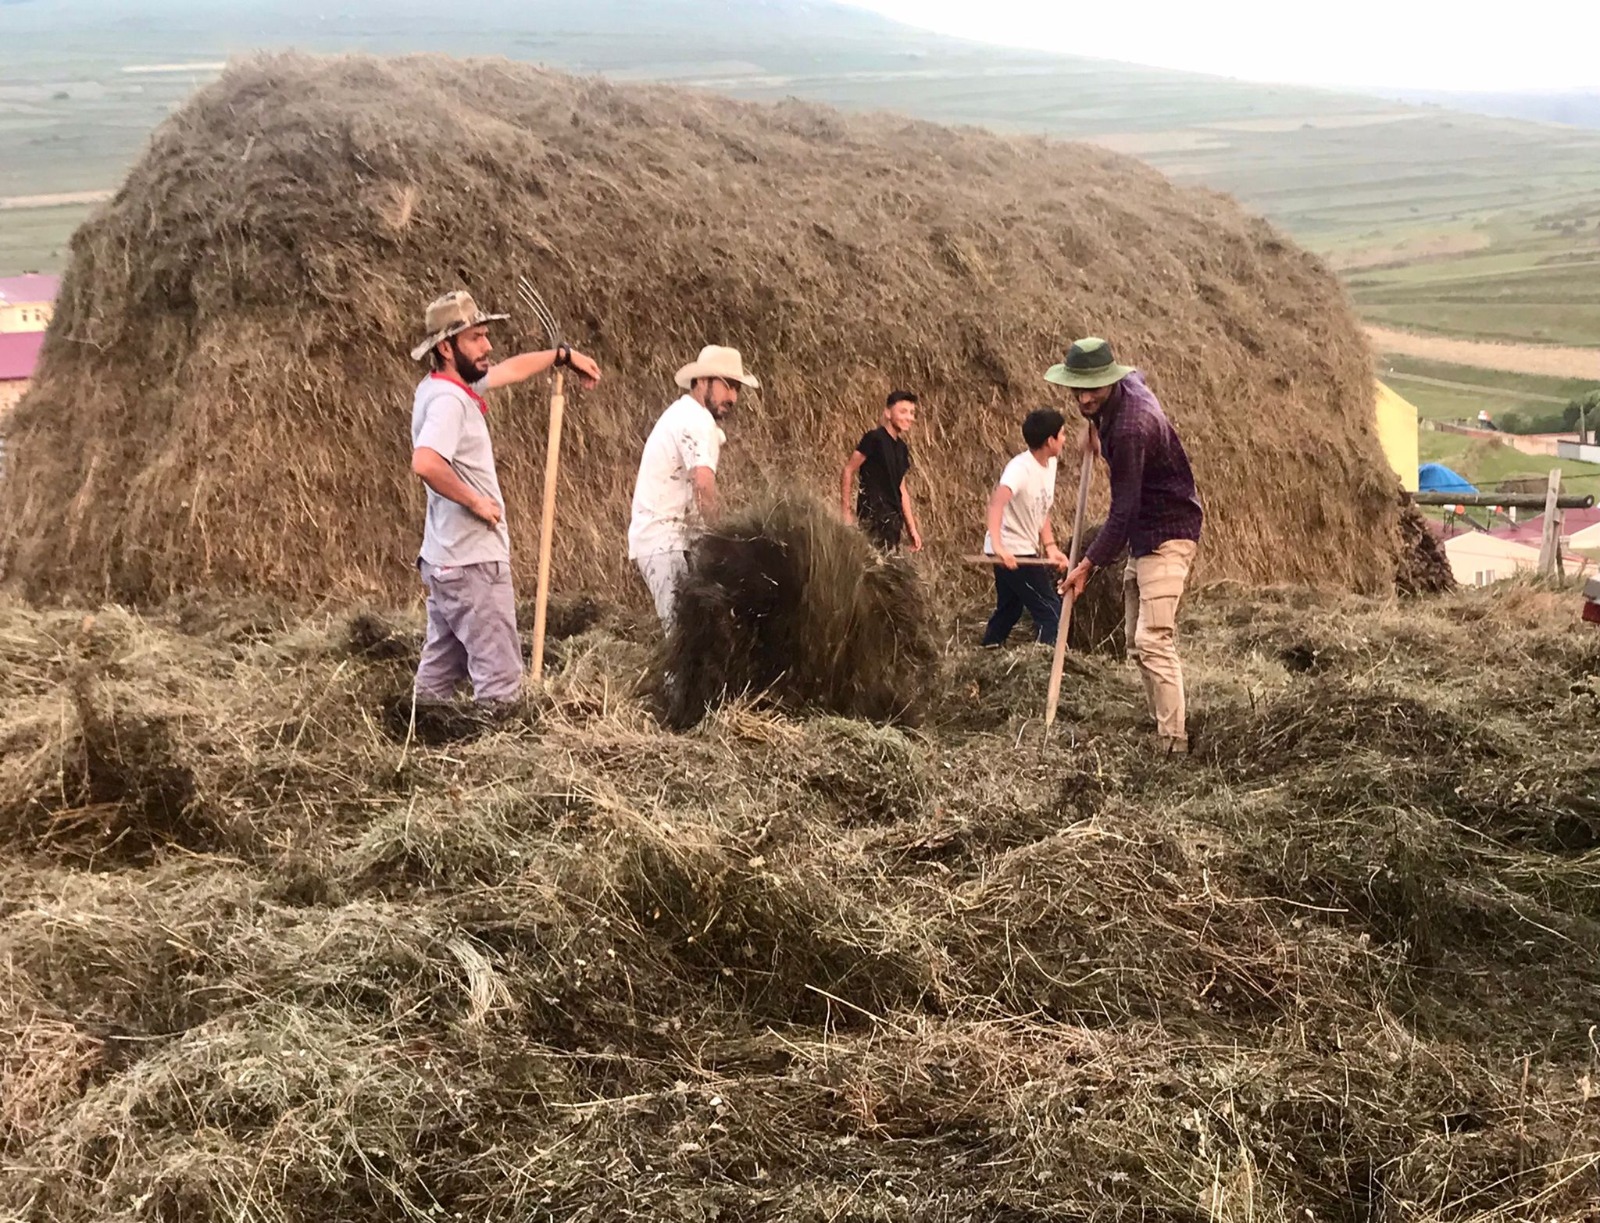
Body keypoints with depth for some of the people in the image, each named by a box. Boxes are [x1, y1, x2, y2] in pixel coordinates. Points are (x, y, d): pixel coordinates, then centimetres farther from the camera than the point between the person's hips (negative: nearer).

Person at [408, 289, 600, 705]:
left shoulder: (450, 385, 11)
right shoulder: (447, 400, -19)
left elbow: (509, 370, 28)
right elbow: (425, 463, -36)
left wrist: (563, 355, 35)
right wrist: (475, 500, -22)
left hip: (445, 561, 10)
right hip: (473, 564, -10)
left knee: (439, 674, 15)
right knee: (500, 677, -8)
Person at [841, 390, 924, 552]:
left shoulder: (901, 448, 15)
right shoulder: (874, 438, -8)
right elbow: (848, 471, -9)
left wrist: (912, 528, 16)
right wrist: (845, 510, -13)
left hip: (893, 518, 8)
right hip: (873, 515, -8)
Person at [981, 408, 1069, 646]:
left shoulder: (1050, 464, 5)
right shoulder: (1021, 468, -23)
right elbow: (997, 499, -39)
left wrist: (1050, 547, -1)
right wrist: (997, 544, -51)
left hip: (1024, 550, 10)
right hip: (1011, 553, -10)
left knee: (1009, 611, 20)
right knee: (1050, 611, -9)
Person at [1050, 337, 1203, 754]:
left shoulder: (1130, 427, -28)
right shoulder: (1128, 384, 1)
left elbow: (1123, 510, -26)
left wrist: (1088, 564, -21)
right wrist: (1095, 424, 24)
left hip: (1167, 535, -11)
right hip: (1144, 535, 11)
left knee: (1153, 641, -20)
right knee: (1140, 642, 13)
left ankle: (1174, 745, -22)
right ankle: (1165, 732, 18)